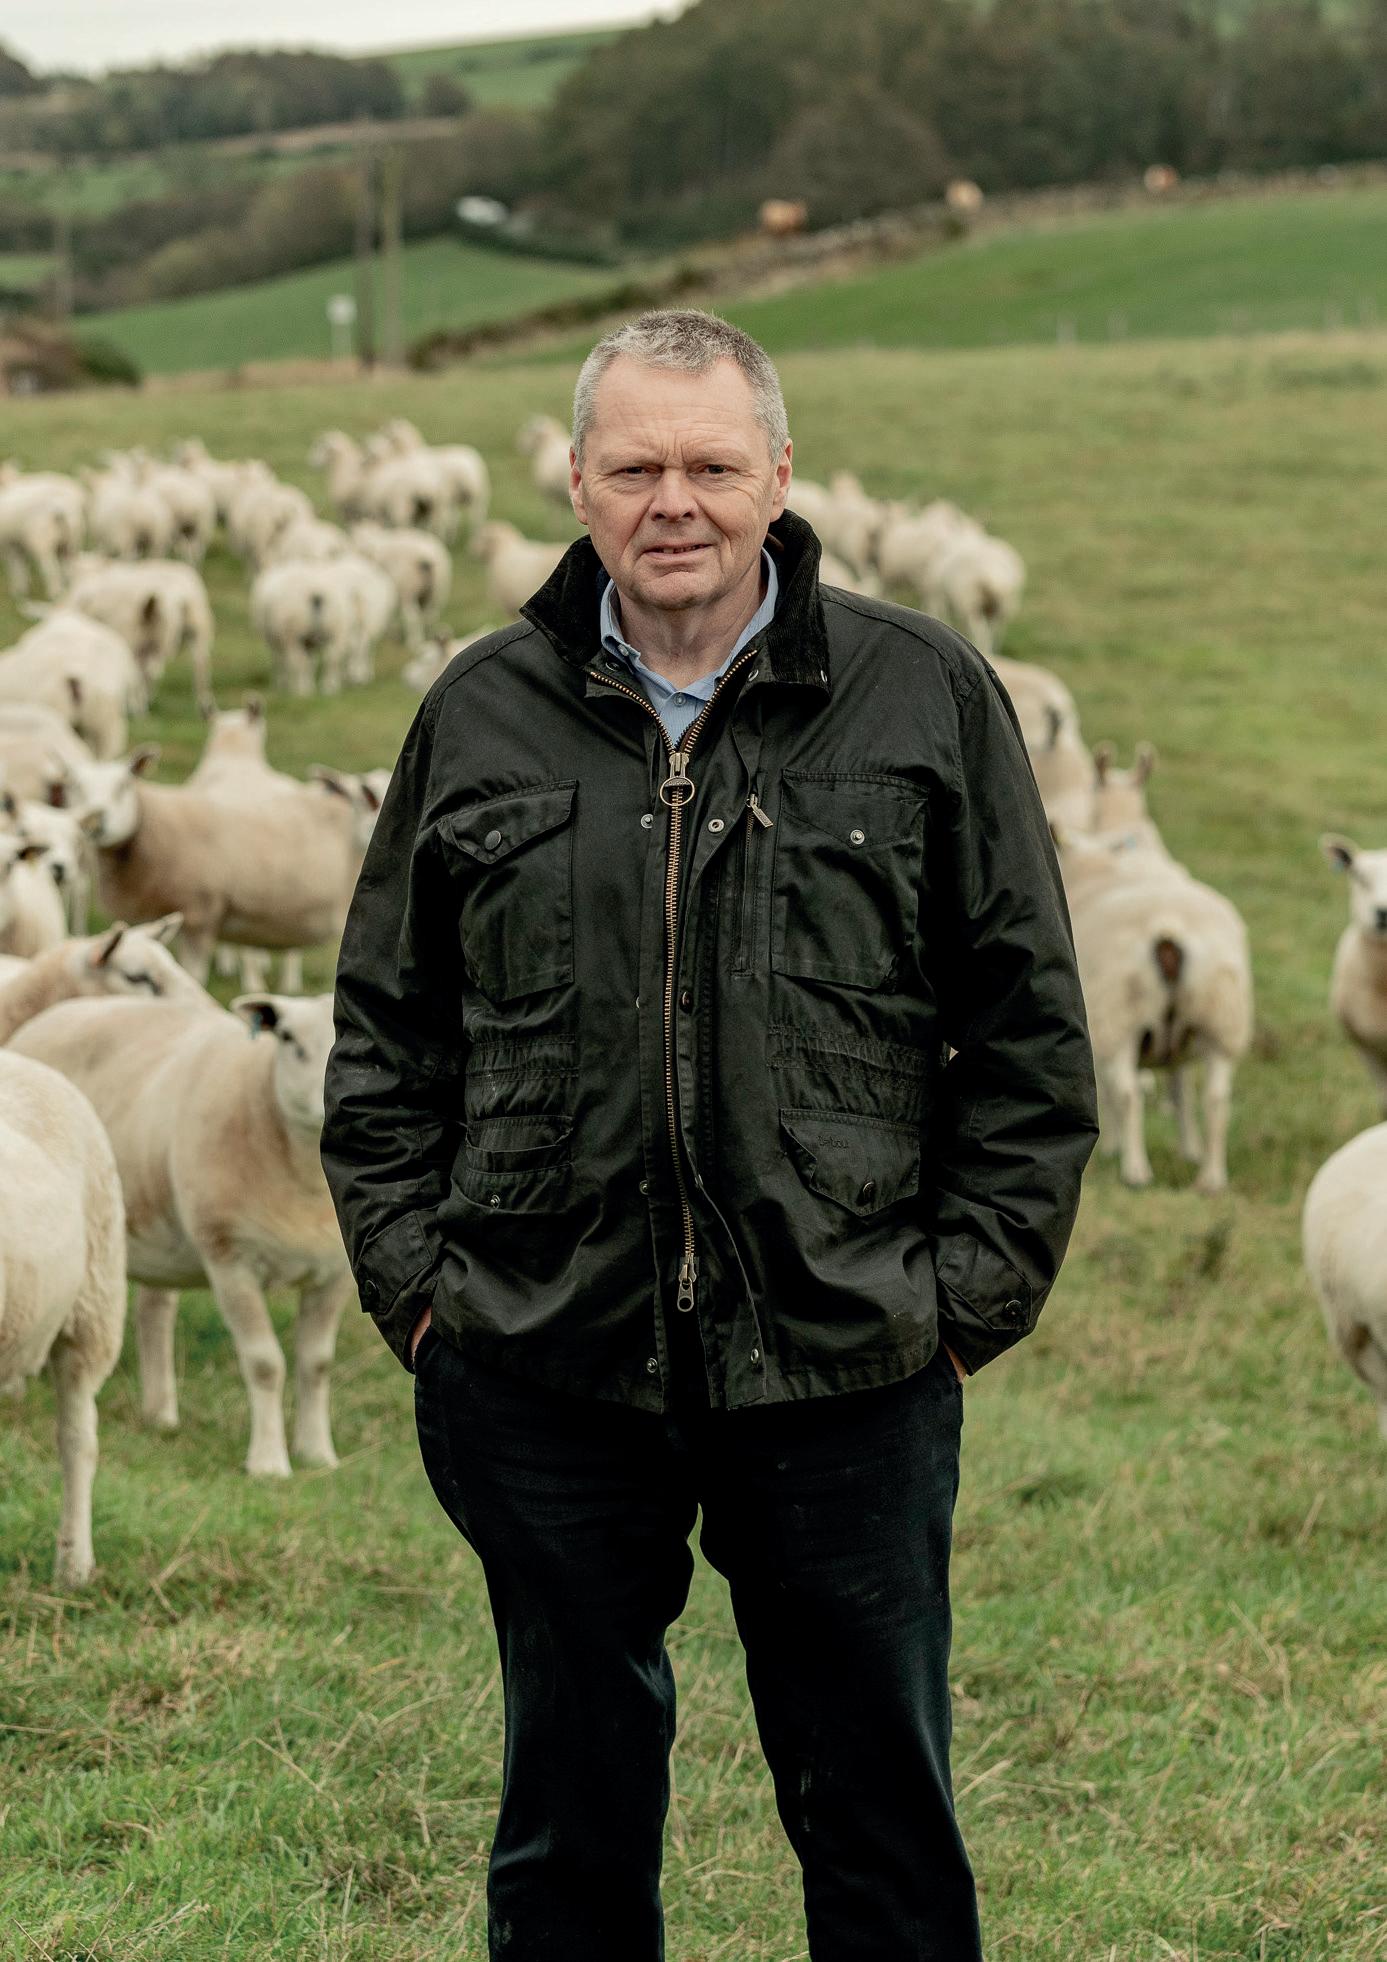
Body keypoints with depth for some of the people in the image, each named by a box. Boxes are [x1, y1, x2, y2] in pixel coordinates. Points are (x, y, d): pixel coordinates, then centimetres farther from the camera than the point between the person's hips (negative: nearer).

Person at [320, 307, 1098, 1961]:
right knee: (570, 1821, 13)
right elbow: (383, 1032, 11)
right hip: (544, 1371, 1)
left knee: (881, 1821, 9)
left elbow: (1029, 1027, 3)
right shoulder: (481, 714, 5)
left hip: (848, 1377, -1)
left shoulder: (927, 696, 1)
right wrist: (412, 1275, 3)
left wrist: (971, 1286, -3)